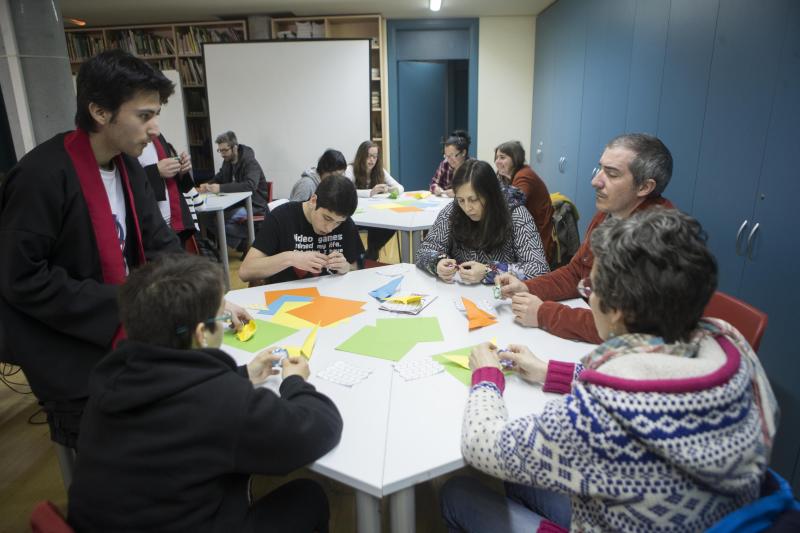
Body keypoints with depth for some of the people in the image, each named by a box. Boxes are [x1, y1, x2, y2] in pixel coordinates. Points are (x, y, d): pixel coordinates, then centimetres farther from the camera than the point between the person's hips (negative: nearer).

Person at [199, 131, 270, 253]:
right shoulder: (227, 162, 6)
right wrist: (208, 185, -6)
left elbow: (250, 184, -34)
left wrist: (221, 188, -38)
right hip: (237, 201, 8)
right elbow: (219, 178, 20)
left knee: (222, 218, -29)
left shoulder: (250, 162, -17)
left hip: (254, 203, -8)